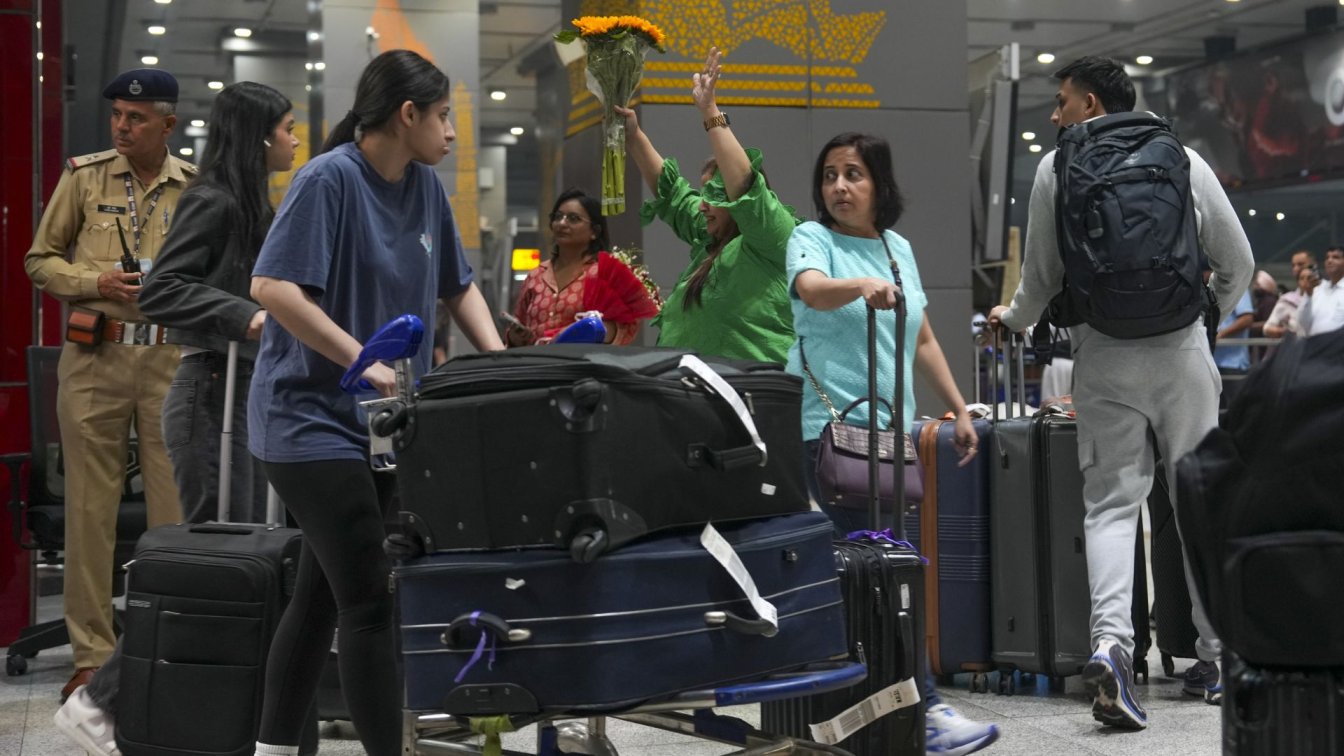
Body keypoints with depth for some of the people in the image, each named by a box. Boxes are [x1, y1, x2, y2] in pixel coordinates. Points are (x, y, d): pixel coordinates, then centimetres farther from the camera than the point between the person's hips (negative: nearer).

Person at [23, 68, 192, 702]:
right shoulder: (84, 175, 4)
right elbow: (40, 260, 7)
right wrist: (96, 281, -9)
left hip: (173, 359, 0)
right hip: (95, 358, 0)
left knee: (175, 507, 1)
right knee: (90, 507, 1)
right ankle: (92, 658, 9)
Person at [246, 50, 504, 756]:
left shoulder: (424, 186, 8)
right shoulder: (329, 179, -15)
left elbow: (458, 286, 19)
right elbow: (272, 287, -22)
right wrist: (365, 362, -25)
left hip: (378, 422, 8)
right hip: (312, 419, -8)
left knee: (323, 593, 13)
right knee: (369, 601, -9)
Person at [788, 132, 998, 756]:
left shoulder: (898, 247, 17)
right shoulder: (813, 239, -2)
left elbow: (923, 340, 24)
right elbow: (811, 288, -27)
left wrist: (959, 410, 22)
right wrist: (864, 286, -46)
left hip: (892, 428, 7)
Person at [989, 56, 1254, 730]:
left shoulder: (1055, 168, 3)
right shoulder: (1186, 161, 7)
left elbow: (1042, 276, 6)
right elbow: (1238, 264, 11)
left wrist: (1013, 319, 27)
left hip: (1103, 357, -1)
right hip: (1182, 352, 1)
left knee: (1111, 501, 0)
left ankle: (1110, 641, -21)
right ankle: (1217, 656, 14)